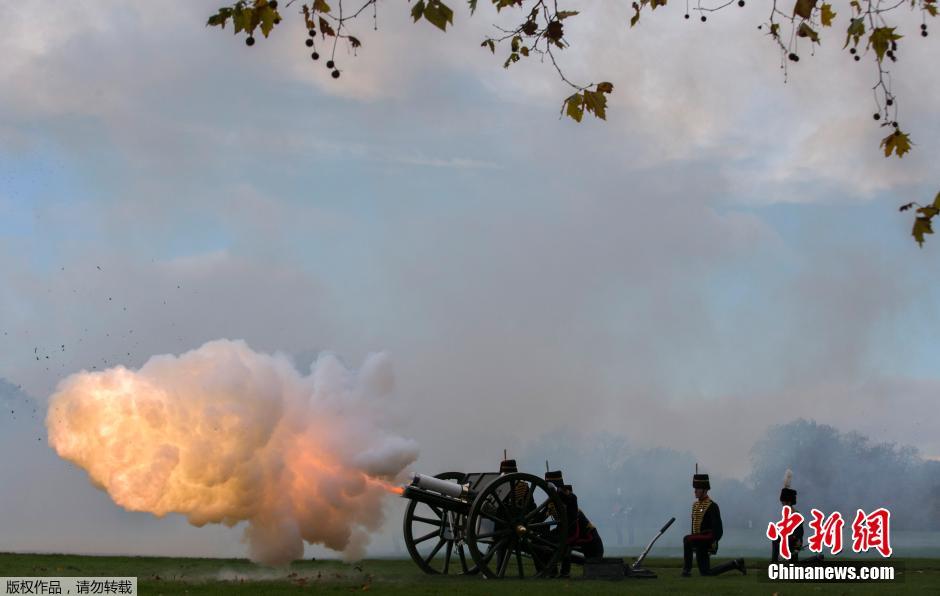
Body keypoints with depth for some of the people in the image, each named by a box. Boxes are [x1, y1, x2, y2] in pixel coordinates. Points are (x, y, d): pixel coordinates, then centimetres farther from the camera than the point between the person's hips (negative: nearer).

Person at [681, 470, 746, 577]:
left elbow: (717, 527, -17)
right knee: (706, 572, 10)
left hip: (708, 539, -9)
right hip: (700, 542, 9)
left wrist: (714, 542, -24)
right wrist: (694, 544, 21)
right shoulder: (695, 505, 14)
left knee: (687, 539, -31)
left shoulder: (712, 506, -12)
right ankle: (736, 564, 25)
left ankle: (687, 568, -21)